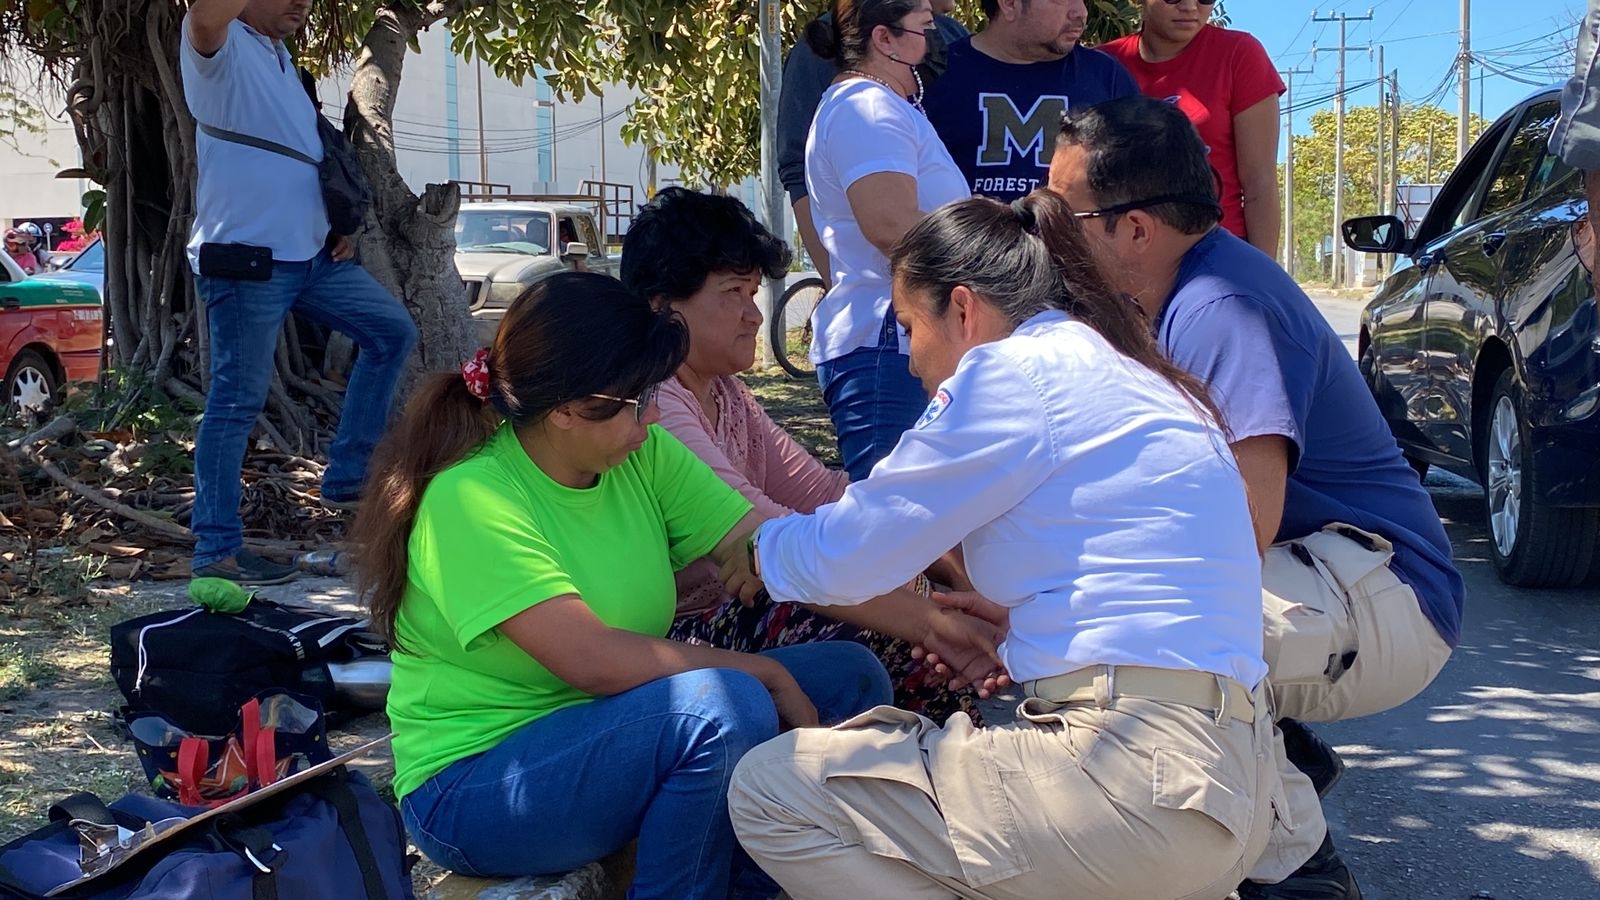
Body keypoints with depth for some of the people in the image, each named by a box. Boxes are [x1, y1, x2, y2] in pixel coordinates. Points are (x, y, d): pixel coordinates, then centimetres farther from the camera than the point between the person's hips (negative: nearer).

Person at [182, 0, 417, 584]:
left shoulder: (280, 57, 19)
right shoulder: (225, 48, -8)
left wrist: (337, 224, 16)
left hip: (312, 253, 9)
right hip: (246, 258, -9)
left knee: (392, 332, 13)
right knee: (237, 403, -4)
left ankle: (347, 478, 19)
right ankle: (216, 551, 4)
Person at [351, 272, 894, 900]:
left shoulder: (643, 457, -2)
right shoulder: (471, 499, -23)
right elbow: (592, 658, -30)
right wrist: (768, 674, -22)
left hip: (605, 736, 8)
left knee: (851, 677, -2)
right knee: (725, 707, -30)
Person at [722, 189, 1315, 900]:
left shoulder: (1017, 368, -8)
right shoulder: (1123, 375, 19)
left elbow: (846, 556, -5)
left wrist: (760, 551, 15)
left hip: (1131, 775, -10)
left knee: (768, 790, -4)